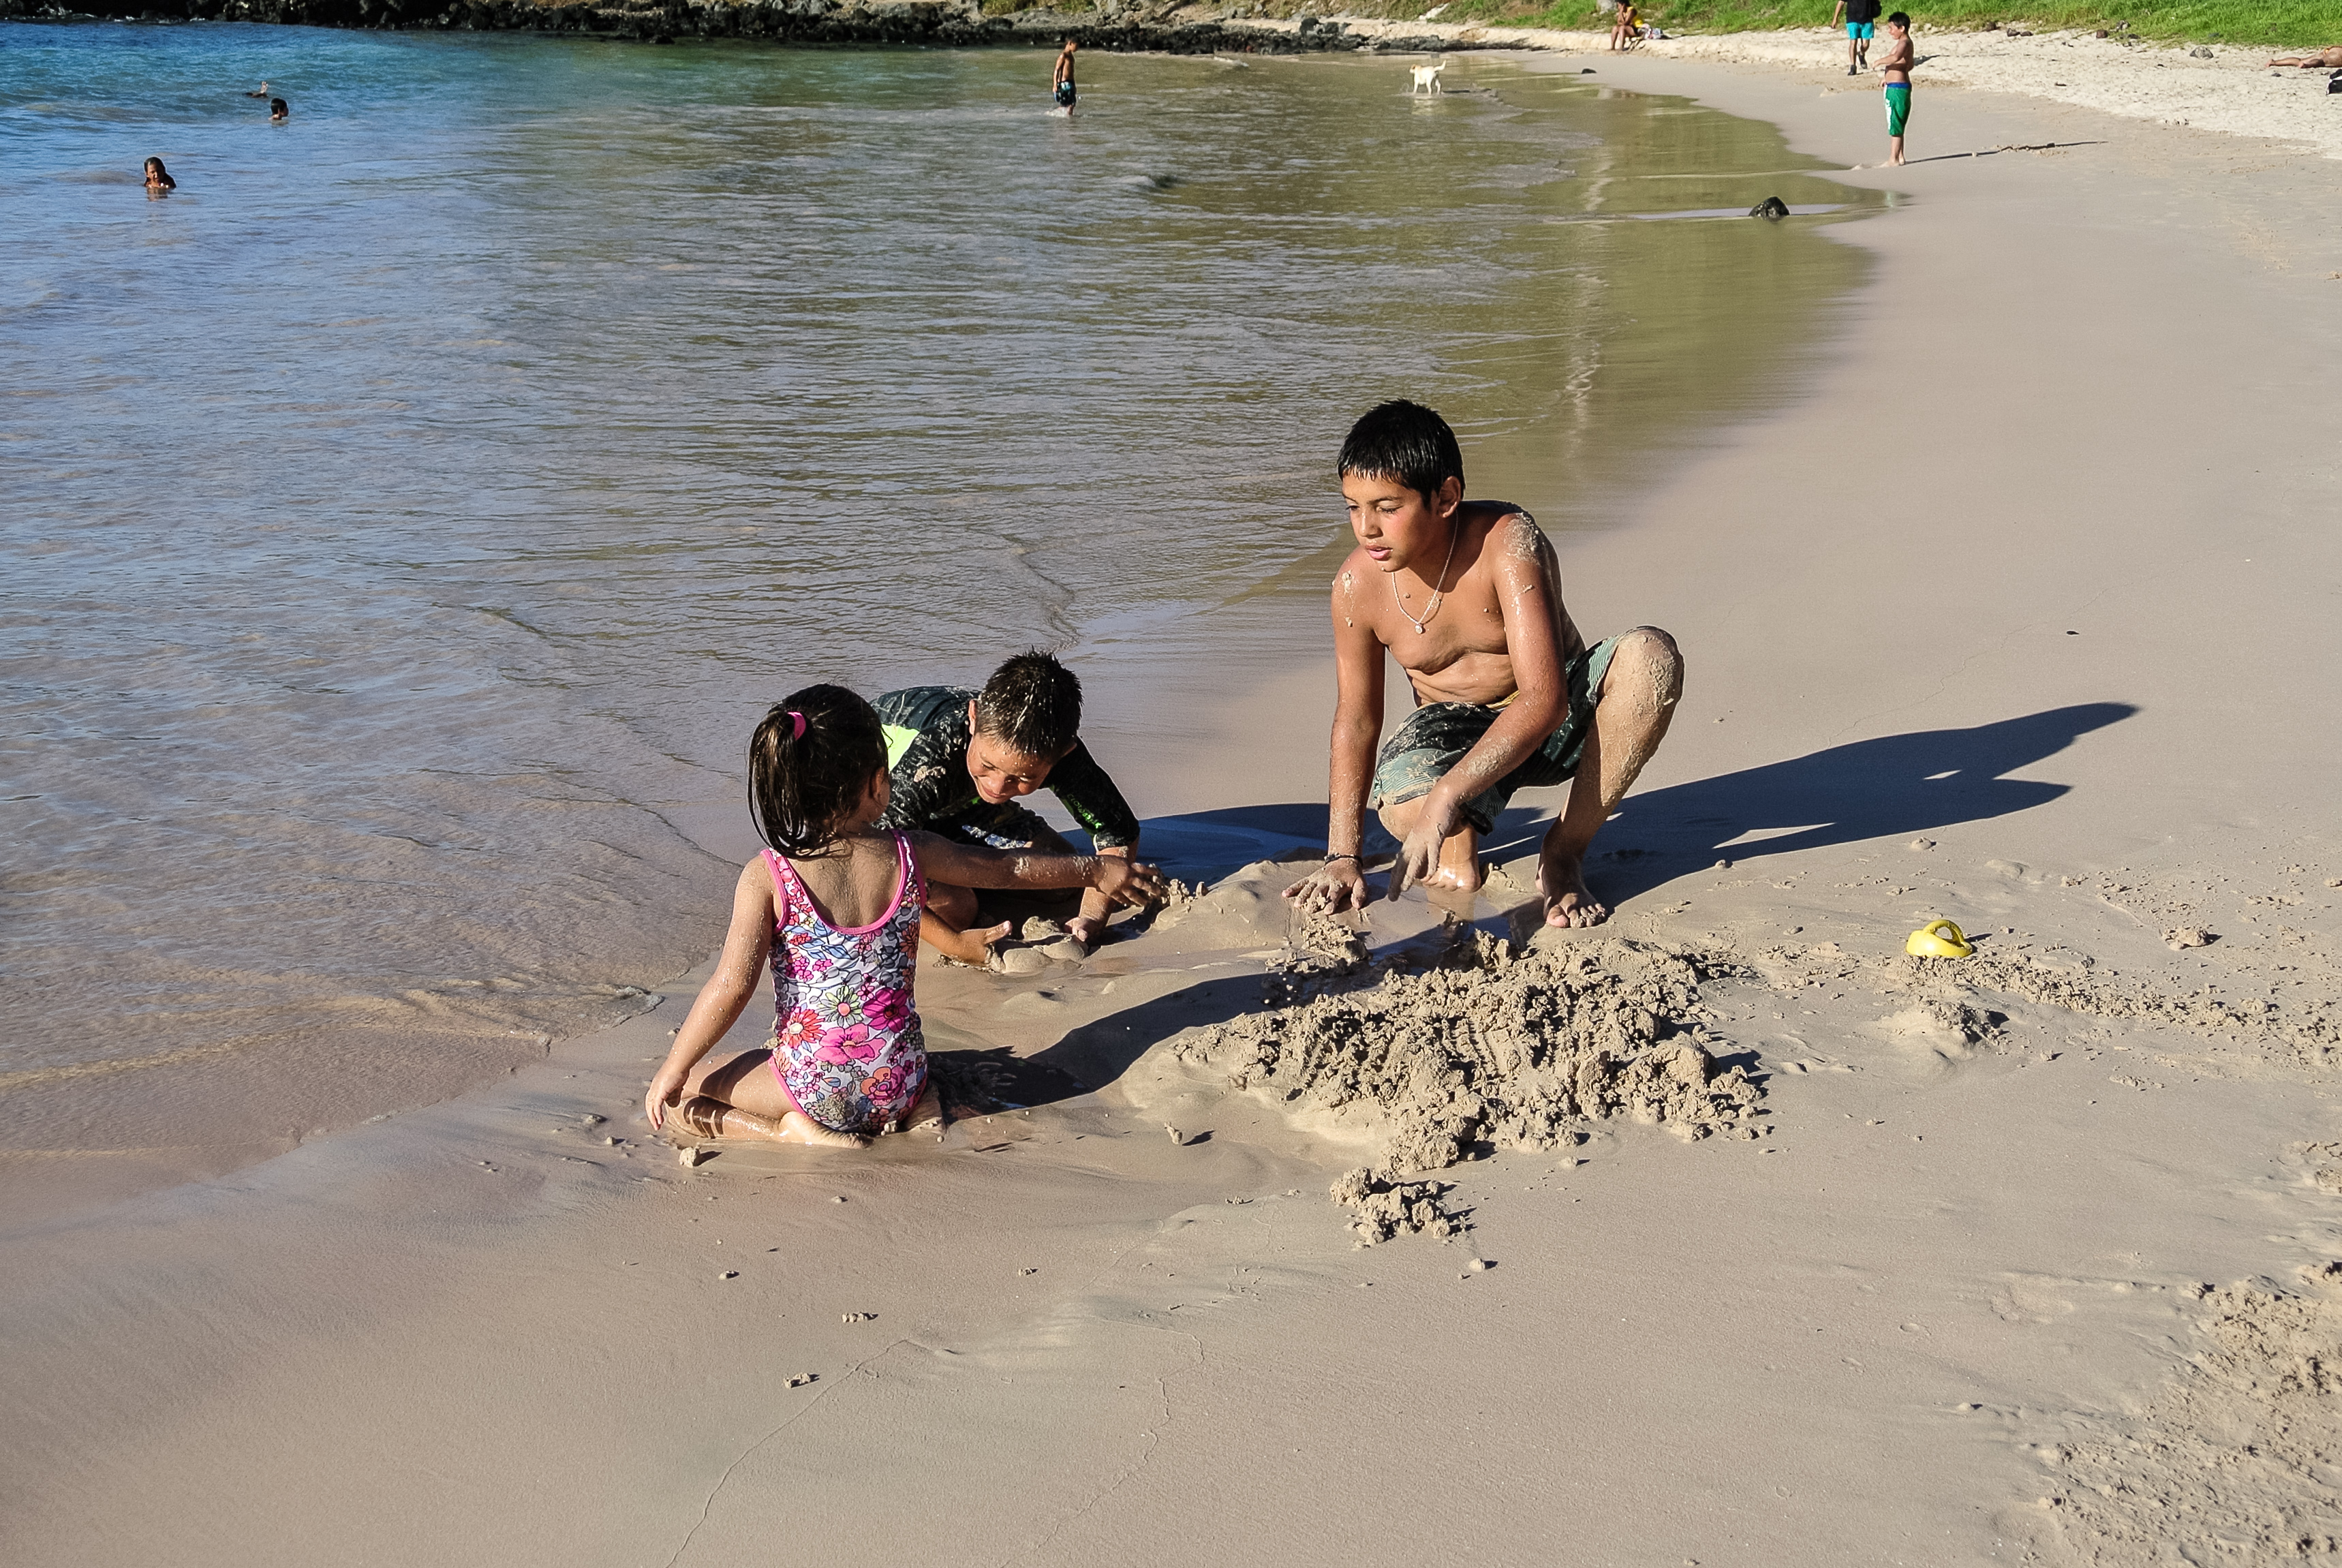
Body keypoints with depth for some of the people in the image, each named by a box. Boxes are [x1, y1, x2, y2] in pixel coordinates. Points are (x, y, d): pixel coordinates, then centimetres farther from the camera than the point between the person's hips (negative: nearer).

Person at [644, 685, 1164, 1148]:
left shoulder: (766, 879, -16)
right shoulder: (911, 856, -7)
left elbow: (730, 988, -17)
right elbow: (1009, 869, 8)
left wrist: (671, 1073, -5)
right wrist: (1094, 869, 25)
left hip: (813, 1088, -4)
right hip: (896, 1080, 4)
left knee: (686, 1091, 13)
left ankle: (795, 1129, -6)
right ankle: (911, 1109, 9)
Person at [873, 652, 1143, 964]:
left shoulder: (1057, 749, -30)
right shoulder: (929, 762, -45)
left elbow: (1119, 832, -15)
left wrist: (1091, 920, -28)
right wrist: (951, 944, -46)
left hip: (958, 803, 5)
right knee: (953, 909, -26)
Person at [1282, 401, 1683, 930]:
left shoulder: (1508, 543, -28)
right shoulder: (1358, 585, -16)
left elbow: (1544, 699, -35)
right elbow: (1357, 718, -3)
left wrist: (1447, 795, -46)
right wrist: (1342, 856, -7)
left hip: (1558, 716, 0)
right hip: (1455, 728, 0)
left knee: (1652, 654, -33)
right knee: (1400, 802, -37)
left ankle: (1565, 852, -17)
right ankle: (1455, 846, 3)